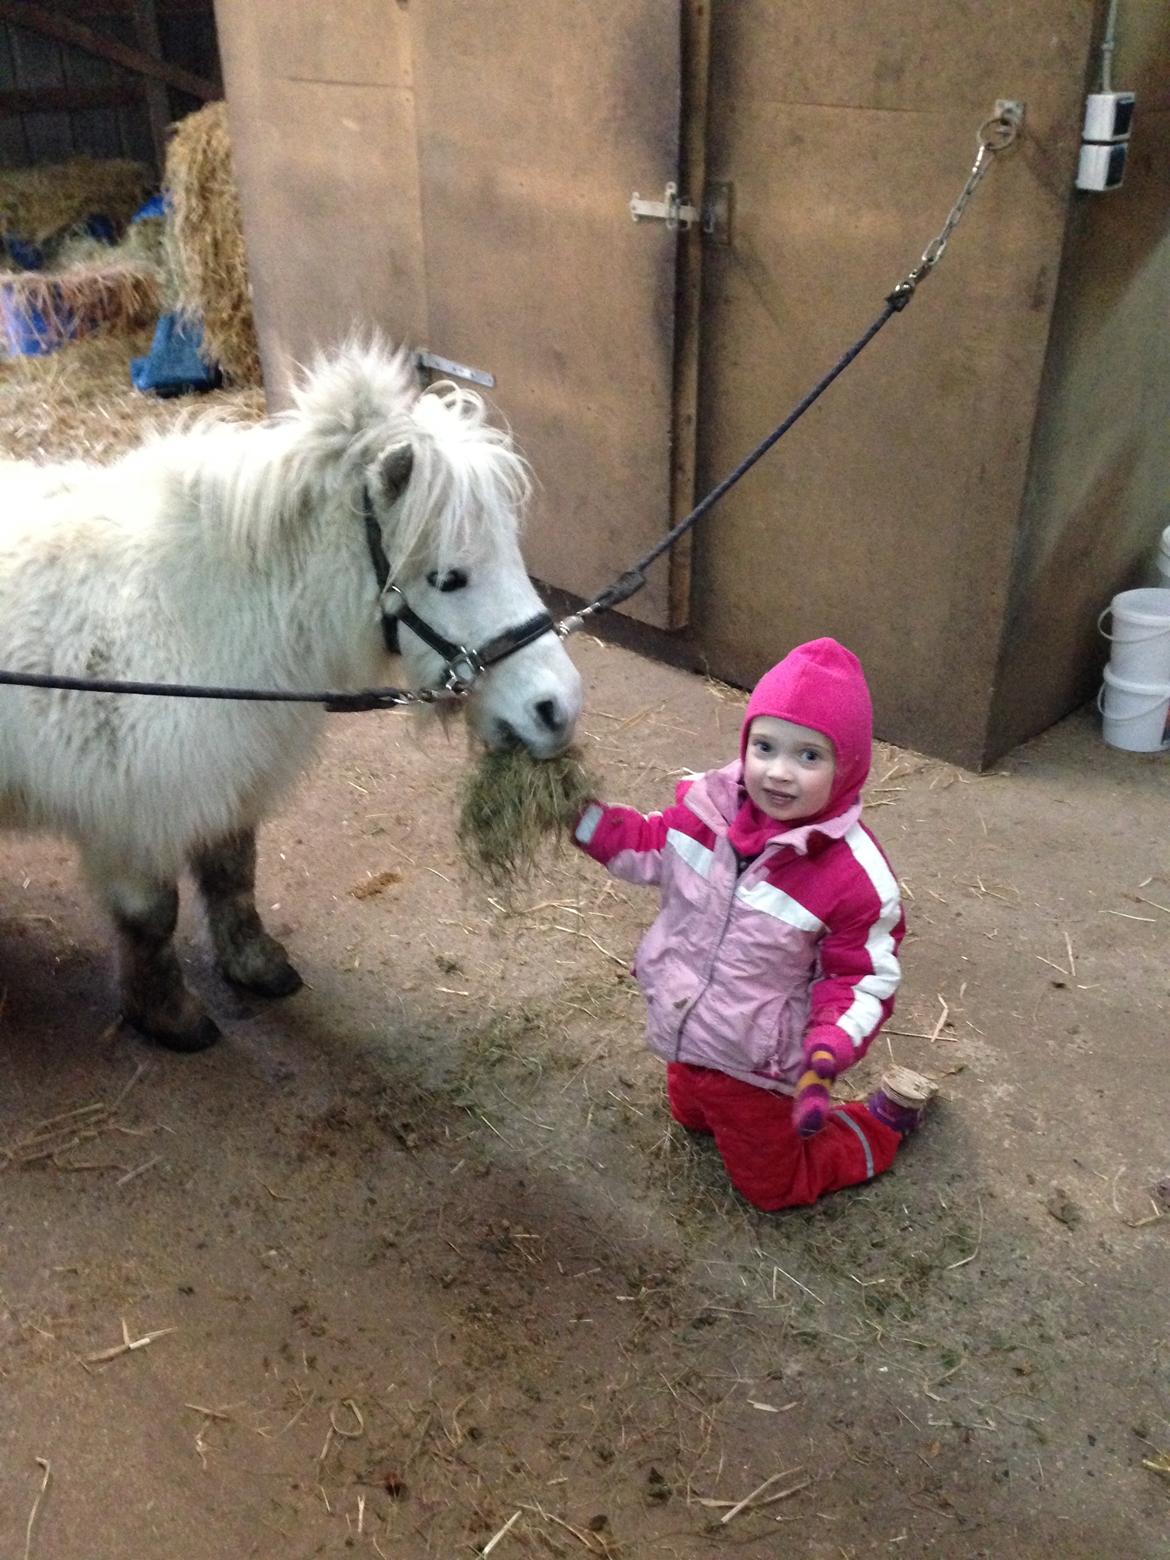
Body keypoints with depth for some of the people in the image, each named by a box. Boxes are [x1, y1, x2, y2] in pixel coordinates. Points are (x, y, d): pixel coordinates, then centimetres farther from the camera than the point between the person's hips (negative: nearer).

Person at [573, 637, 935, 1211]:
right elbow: (652, 851, 1)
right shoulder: (709, 801, -18)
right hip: (685, 1037, 6)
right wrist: (581, 814, -11)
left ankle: (887, 1117, 37)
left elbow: (864, 981, -19)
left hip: (750, 1067, -5)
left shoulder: (854, 878, -31)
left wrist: (828, 1055, -35)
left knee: (772, 1185, 20)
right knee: (691, 1118, 34)